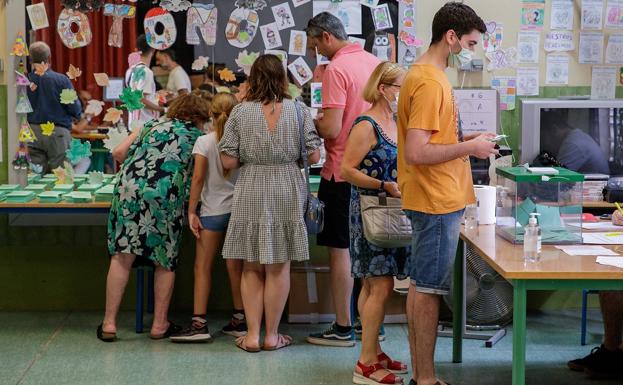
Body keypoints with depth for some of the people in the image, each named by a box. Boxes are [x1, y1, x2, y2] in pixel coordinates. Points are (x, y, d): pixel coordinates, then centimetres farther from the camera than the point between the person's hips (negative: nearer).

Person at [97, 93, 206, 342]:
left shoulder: (151, 125, 24)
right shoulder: (198, 137, 16)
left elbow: (118, 152, 20)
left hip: (129, 188, 3)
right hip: (166, 197, -2)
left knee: (122, 257, 3)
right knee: (165, 262, 11)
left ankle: (109, 323, 2)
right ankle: (160, 325, 16)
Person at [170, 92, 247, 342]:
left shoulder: (205, 142, -6)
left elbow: (198, 178, -9)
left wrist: (191, 211, -5)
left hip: (214, 211, -3)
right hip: (239, 208, 3)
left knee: (203, 267, 1)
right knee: (235, 266, 11)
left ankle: (199, 323, -3)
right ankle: (239, 320, 16)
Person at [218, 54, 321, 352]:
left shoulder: (240, 112, -4)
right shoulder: (298, 111, -3)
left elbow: (228, 161, -6)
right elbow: (313, 157, -3)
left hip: (251, 194, 0)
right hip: (287, 194, 0)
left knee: (252, 268, 10)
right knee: (279, 267, 9)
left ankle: (252, 334, 10)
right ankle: (272, 335, 14)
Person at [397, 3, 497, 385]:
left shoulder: (425, 75, 13)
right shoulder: (430, 82, -19)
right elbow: (416, 153, -24)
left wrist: (468, 140, 10)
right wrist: (470, 147, -16)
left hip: (433, 200, 10)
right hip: (437, 202, -10)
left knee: (421, 287, 13)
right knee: (429, 290, -3)